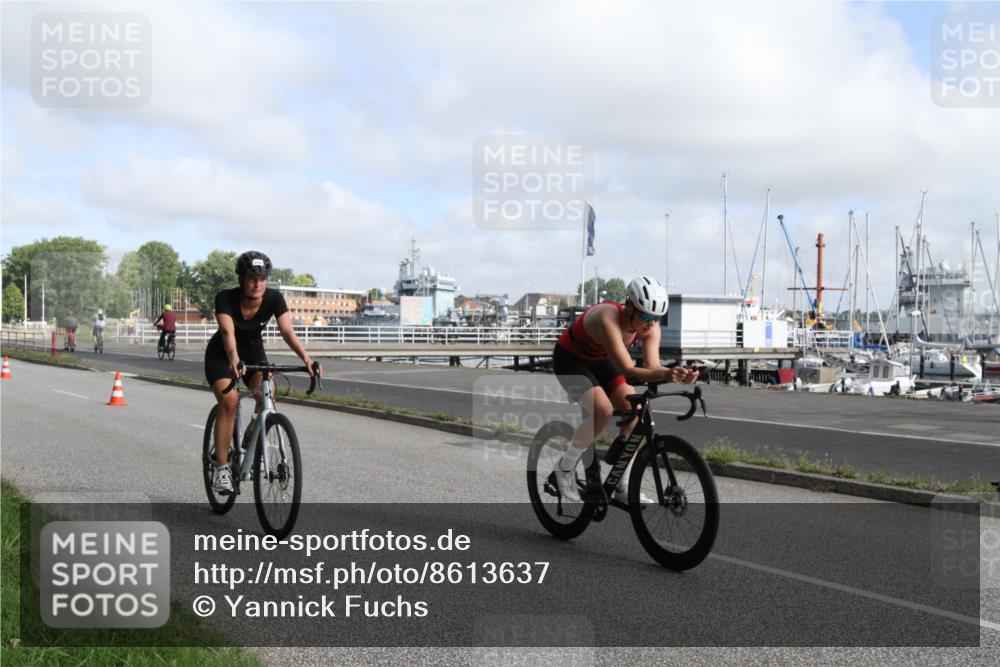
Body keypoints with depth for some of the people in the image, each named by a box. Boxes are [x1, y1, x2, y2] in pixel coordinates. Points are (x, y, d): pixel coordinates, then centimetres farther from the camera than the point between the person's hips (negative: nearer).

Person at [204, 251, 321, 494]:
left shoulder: (274, 298, -21)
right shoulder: (226, 298, -28)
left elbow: (287, 331, -31)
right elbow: (227, 331, -43)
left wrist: (305, 357, -49)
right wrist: (234, 359, -62)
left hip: (253, 352, 3)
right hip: (221, 355, -3)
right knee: (229, 401, -25)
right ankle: (221, 468, -17)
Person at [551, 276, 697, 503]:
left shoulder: (650, 326, -19)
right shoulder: (608, 318, -39)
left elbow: (652, 367, -26)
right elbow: (628, 371, -44)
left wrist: (677, 374, -46)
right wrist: (664, 375, -60)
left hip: (599, 360, 7)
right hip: (569, 359, -6)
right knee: (603, 411, -27)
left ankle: (623, 488, 3)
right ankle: (565, 467, -5)